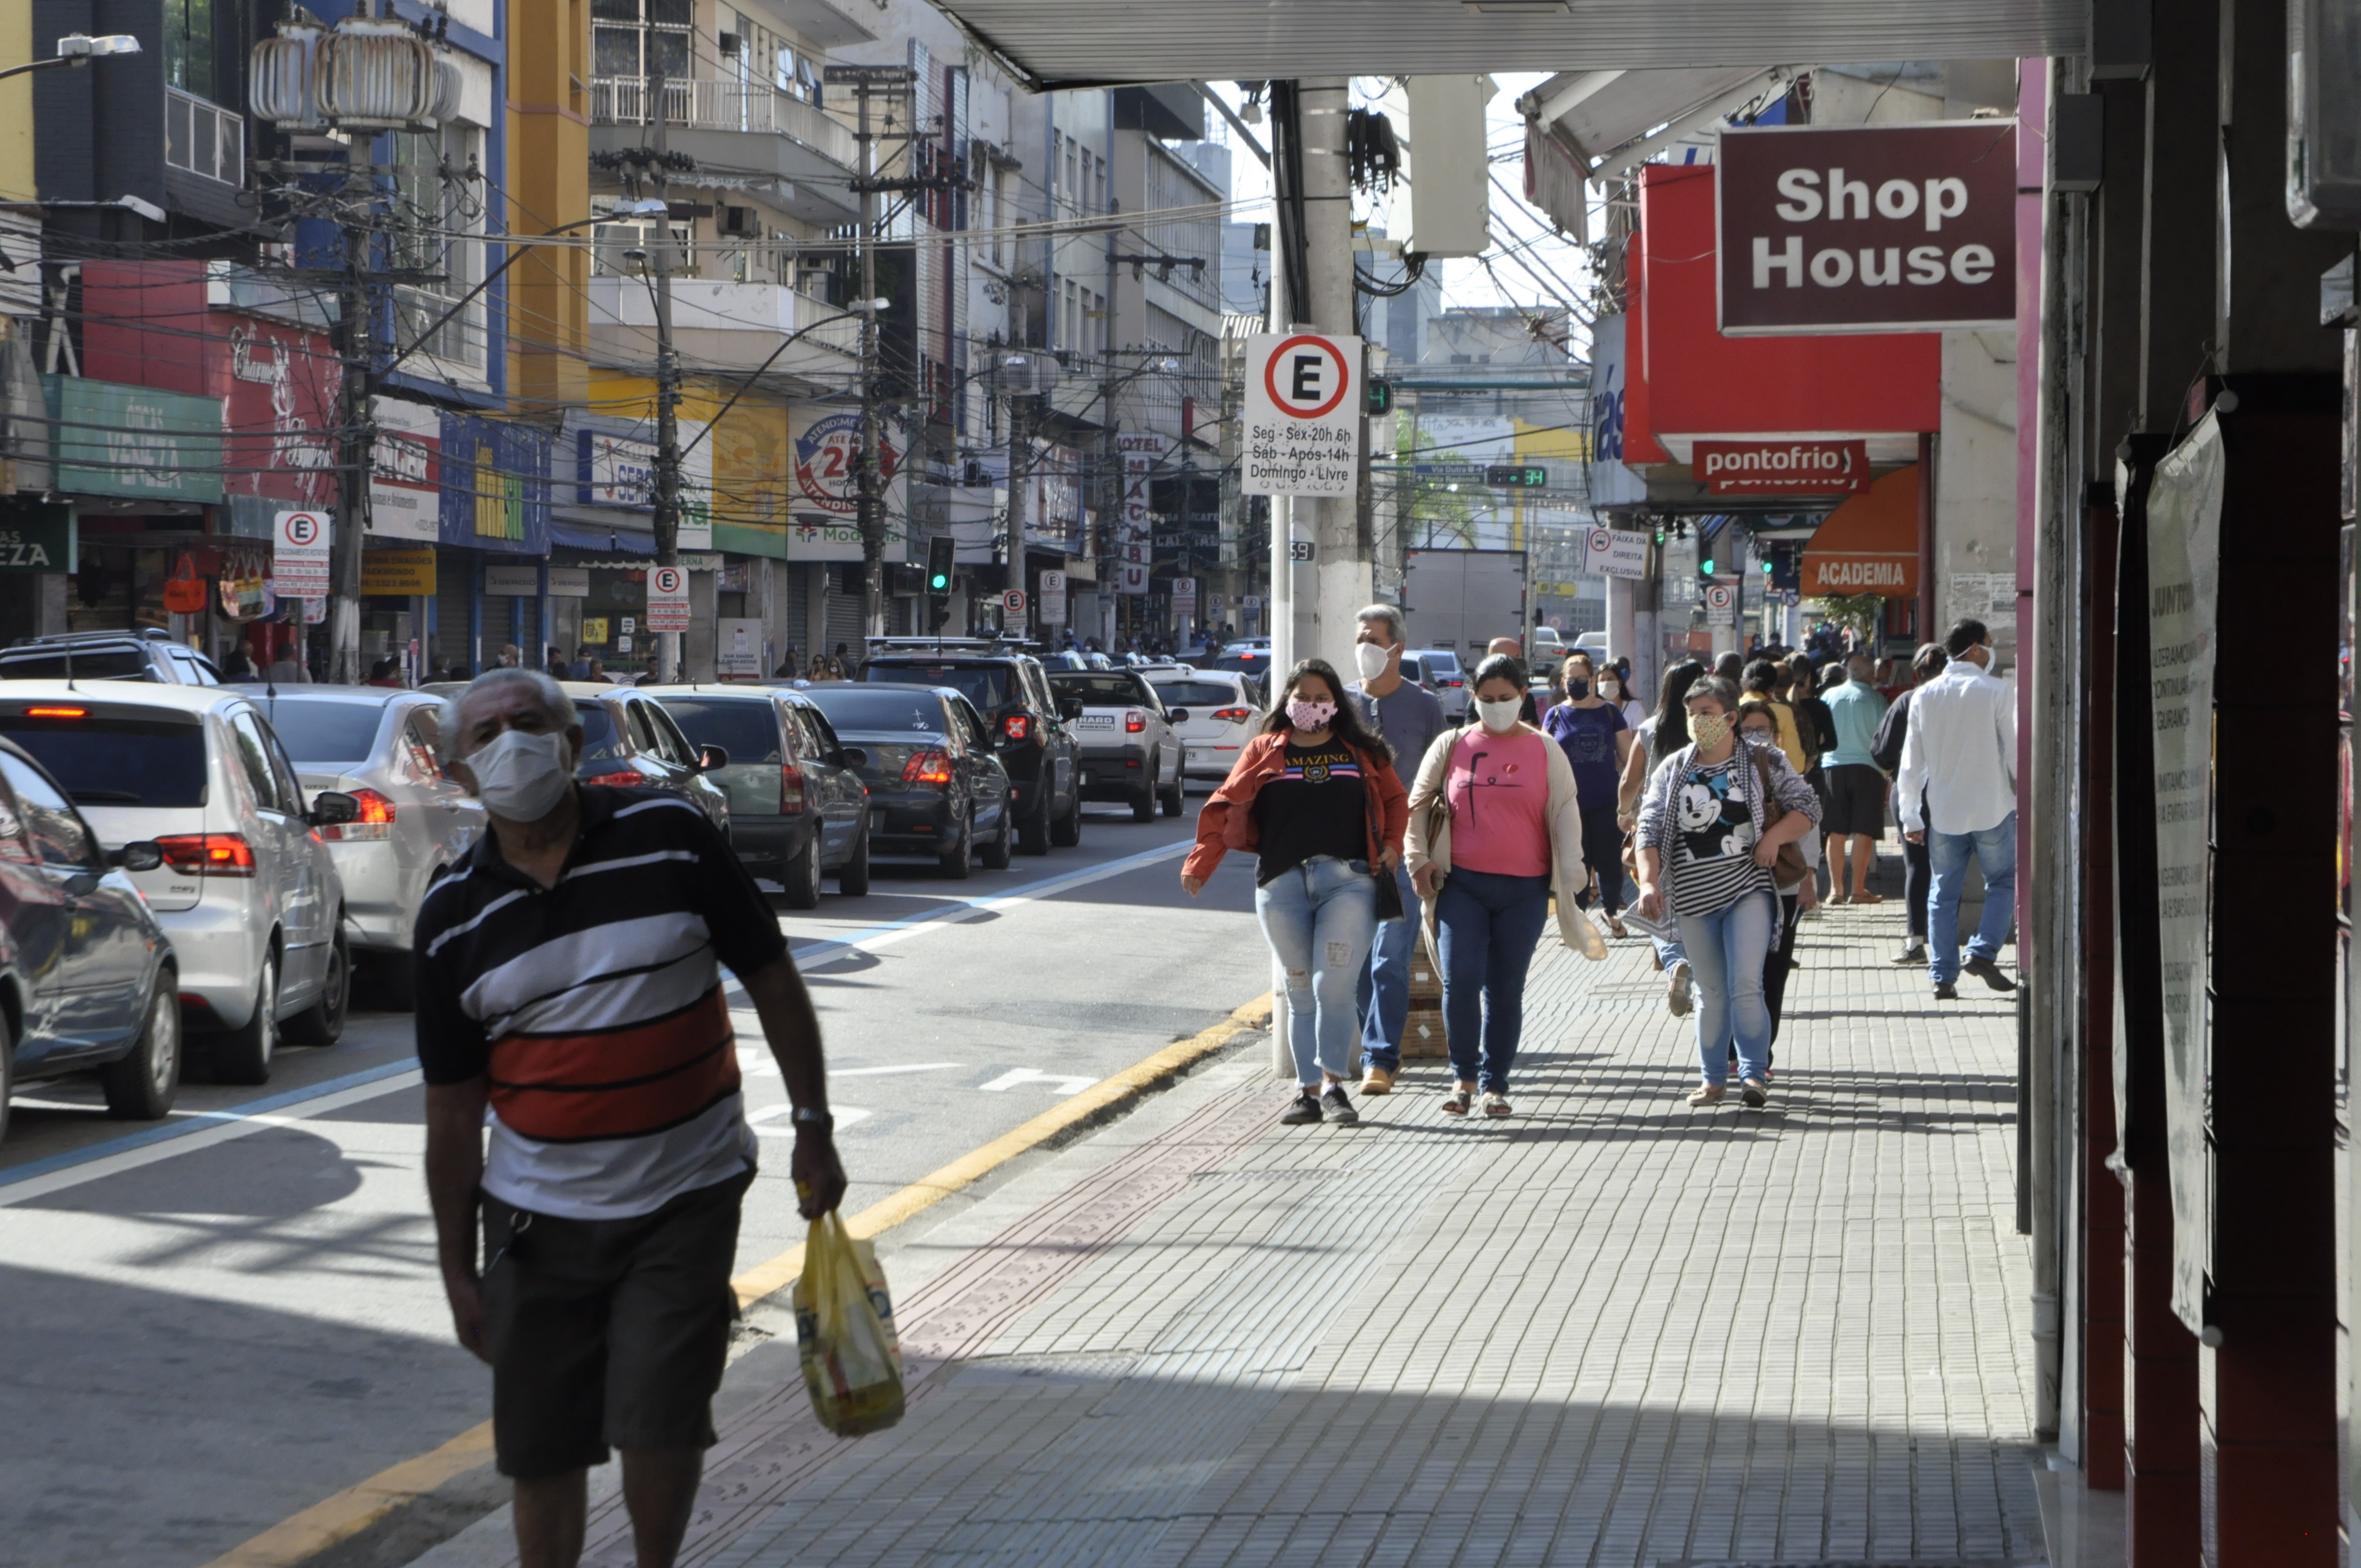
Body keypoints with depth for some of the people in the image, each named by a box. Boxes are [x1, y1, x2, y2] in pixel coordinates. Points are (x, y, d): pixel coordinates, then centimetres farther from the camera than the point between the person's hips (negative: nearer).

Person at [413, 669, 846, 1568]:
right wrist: (457, 1268, 4)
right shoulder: (455, 917, -1)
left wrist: (812, 1127, 0)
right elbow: (453, 1107, 4)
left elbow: (771, 980, 3)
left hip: (685, 1197, -2)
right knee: (540, 1452, 6)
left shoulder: (669, 839, -6)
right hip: (539, 1219, 2)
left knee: (658, 1426, -9)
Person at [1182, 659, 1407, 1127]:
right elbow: (1224, 807, 8)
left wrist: (1392, 845, 6)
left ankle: (1333, 1084, -8)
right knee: (1301, 992, 5)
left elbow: (1395, 800, 23)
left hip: (1348, 881, -1)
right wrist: (1199, 864, 0)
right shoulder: (1264, 752, 10)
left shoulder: (1362, 753, 13)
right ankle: (1308, 1090, 10)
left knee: (1333, 987, -13)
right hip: (1282, 884, 1)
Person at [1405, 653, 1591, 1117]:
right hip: (1461, 884, 0)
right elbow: (1417, 805, 14)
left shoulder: (1545, 751, 7)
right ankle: (1463, 1077, 1)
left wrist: (1570, 875, -3)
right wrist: (1419, 859, 4)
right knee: (1460, 979, -13)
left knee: (1505, 989, 4)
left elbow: (1566, 814, 6)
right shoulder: (1452, 745, 8)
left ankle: (1495, 1084, 13)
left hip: (1524, 891, 0)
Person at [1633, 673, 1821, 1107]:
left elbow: (1807, 805, 5)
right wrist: (1648, 881, -12)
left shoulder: (1762, 762, 3)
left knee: (1745, 986, -13)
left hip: (1748, 890, -2)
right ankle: (1713, 1078, 19)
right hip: (1694, 897, 2)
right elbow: (1649, 828, 2)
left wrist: (1774, 836, -12)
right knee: (1711, 993, 9)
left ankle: (1754, 1072, -1)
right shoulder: (1673, 770, 8)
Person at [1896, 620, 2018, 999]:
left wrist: (1911, 817, 10)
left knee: (1943, 892, 8)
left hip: (1942, 811, 3)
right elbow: (2015, 752, -7)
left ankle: (1943, 976, 6)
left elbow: (1911, 761, 5)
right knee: (2003, 882, 10)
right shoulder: (1997, 692, -8)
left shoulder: (1924, 696, 3)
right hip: (1992, 808, -3)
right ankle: (1983, 953, -7)